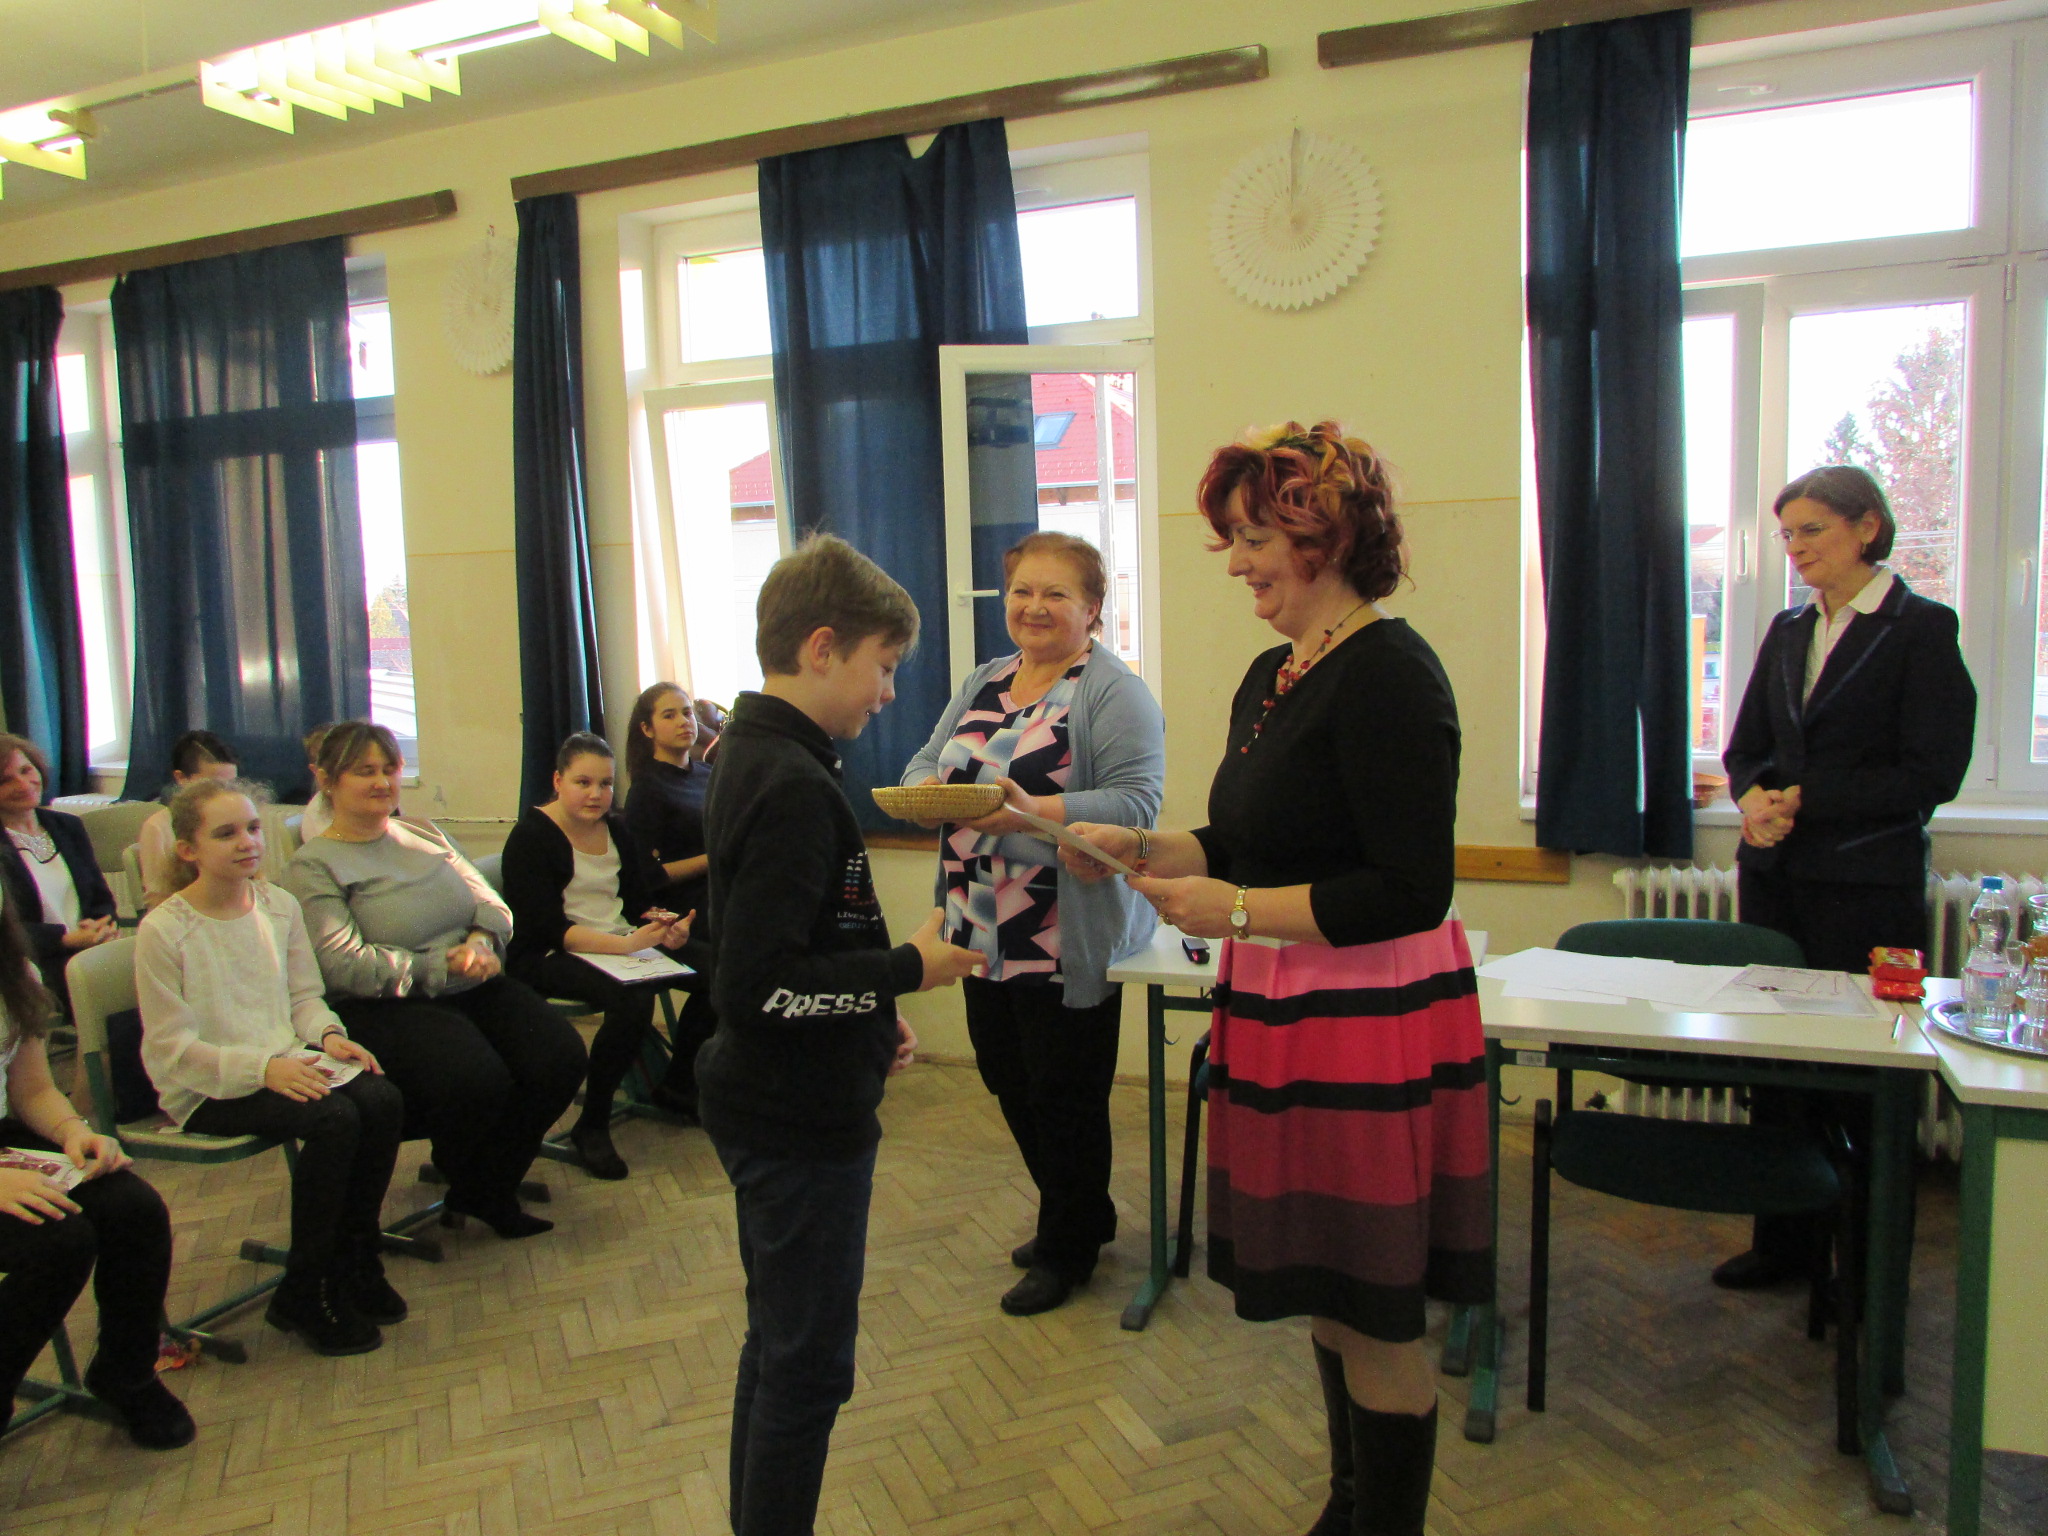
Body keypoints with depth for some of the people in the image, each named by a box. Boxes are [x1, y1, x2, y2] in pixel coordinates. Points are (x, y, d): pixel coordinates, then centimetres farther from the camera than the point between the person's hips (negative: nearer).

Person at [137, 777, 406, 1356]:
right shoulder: (163, 931, -12)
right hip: (205, 1091, -6)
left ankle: (355, 1265, -1)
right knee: (333, 1118, -29)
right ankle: (301, 1297, -11)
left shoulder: (279, 905, 6)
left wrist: (327, 1035, -9)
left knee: (383, 1100, -21)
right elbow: (172, 1048, -13)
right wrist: (264, 1068, -25)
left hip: (285, 1061, 6)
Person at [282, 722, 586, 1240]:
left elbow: (493, 906, 12)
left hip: (473, 986, 6)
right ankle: (466, 1183, 4)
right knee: (477, 1080, -32)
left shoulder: (425, 838, 18)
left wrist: (482, 941, -11)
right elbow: (344, 965, -15)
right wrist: (443, 966, -16)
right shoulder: (312, 866, -2)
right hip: (387, 1007, -6)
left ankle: (490, 1189, 6)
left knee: (561, 1057, -17)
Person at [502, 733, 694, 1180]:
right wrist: (625, 943, -30)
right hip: (549, 958, -6)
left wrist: (663, 926, -13)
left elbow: (642, 901, 12)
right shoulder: (532, 837, -8)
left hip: (622, 943, 7)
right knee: (632, 995, -35)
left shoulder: (617, 830, 13)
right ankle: (591, 1126, -19)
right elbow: (548, 928, -18)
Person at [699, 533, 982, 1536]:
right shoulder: (795, 786, -24)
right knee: (807, 1366, 5)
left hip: (775, 1110, 10)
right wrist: (909, 970, -20)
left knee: (781, 1348, 23)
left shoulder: (753, 755, 7)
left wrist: (871, 1017, 11)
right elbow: (756, 988, -28)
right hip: (803, 1123, -10)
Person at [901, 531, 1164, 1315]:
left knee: (1066, 1094, 5)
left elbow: (1137, 801, -19)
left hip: (1068, 942, -7)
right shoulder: (982, 683, 13)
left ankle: (1066, 1249, 27)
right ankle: (1084, 1216, 39)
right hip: (983, 930, 8)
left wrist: (1036, 813, -32)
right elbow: (924, 761, 13)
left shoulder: (1114, 692, -10)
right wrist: (930, 788, -11)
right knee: (1008, 1080, 17)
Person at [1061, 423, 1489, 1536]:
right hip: (1290, 1024, 9)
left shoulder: (1387, 674, -17)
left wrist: (1236, 913, -19)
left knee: (1373, 1318, 6)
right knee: (1324, 1298, 22)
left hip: (1370, 1030, -9)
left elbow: (1409, 892, -22)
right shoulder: (1272, 675, 11)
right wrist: (1135, 850, 6)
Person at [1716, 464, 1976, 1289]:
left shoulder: (1923, 628, -4)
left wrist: (1803, 800, -14)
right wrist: (1754, 798, -7)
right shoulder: (1788, 630, 13)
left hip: (1866, 888, -5)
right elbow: (1744, 750, 14)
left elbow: (1932, 774, -10)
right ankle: (1784, 1238, 24)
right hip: (1775, 878, 6)